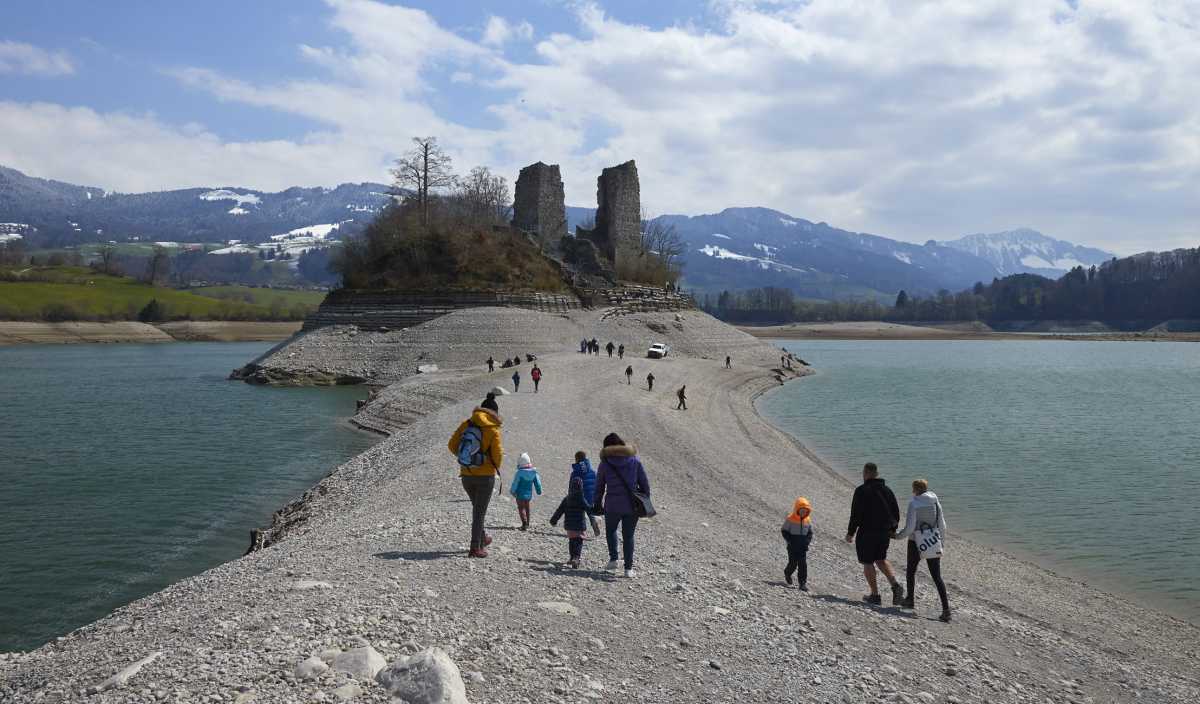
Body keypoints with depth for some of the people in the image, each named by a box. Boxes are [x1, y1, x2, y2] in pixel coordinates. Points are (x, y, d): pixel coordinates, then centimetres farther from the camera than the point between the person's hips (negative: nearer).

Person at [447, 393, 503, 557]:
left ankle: (482, 539, 40)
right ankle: (475, 548, 2)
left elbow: (452, 445, 1)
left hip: (467, 476, 4)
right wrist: (496, 467, 9)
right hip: (485, 476, -4)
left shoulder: (466, 424, 0)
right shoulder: (493, 430, -11)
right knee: (480, 511, 5)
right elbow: (497, 455, -13)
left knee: (477, 508, 24)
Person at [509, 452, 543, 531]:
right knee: (527, 508, 20)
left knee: (521, 508, 0)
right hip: (529, 494, 5)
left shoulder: (519, 472, -18)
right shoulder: (534, 472, -3)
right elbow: (537, 483, 4)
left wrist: (512, 491, 4)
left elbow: (515, 483, -12)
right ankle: (527, 524, 28)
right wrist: (539, 491, 20)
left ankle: (524, 524, -15)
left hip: (520, 495, -5)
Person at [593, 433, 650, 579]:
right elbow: (645, 483, 1)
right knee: (628, 536, 9)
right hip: (632, 506, 1)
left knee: (610, 531, 24)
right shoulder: (635, 461, 0)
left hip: (612, 505, -1)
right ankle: (628, 568, 7)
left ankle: (613, 559, 11)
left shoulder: (605, 463, -3)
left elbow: (599, 486, 4)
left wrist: (598, 503, 15)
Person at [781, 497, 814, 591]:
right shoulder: (790, 519, -9)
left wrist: (807, 540, -1)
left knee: (803, 564, -2)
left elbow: (810, 533, 15)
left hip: (803, 547, 3)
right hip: (792, 546, -3)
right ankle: (787, 574, 33)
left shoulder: (808, 520, 4)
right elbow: (784, 531, -4)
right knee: (793, 564, 1)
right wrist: (790, 541, -13)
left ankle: (803, 583, 1)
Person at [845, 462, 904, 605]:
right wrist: (893, 529, 25)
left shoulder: (862, 490, -12)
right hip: (885, 532, 6)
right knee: (881, 559, 21)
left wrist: (850, 532, -6)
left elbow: (856, 514, -14)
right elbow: (896, 512, 13)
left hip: (867, 532, -6)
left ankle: (875, 595, 4)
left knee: (868, 562, 5)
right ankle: (895, 585, 1)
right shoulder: (887, 490, 8)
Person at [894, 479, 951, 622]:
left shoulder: (913, 503, -12)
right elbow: (942, 525, 5)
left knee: (911, 571, 21)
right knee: (937, 577, 2)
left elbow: (909, 528, -15)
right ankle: (946, 608, -11)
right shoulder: (935, 501, 2)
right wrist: (941, 543, 16)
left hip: (916, 542, -4)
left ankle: (910, 599, 34)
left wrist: (898, 535, 3)